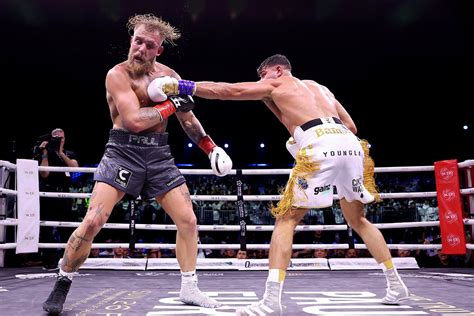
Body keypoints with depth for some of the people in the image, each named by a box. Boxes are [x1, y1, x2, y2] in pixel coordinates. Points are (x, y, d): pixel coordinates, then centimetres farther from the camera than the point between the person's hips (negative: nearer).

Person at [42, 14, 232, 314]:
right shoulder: (118, 74, -9)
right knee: (93, 222, -12)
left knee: (188, 220, 3)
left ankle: (189, 289, 18)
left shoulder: (169, 75, 8)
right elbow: (135, 120, -23)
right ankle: (63, 283, 12)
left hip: (159, 154, 5)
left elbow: (188, 118, 20)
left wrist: (211, 146, 15)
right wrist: (172, 104, -15)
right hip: (124, 151, -5)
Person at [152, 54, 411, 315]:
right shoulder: (321, 88, 35)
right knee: (358, 220, 24)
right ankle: (395, 285, 28)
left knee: (286, 219, 2)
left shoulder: (275, 83, 20)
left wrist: (180, 86, 17)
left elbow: (225, 91, 15)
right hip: (351, 146, 6)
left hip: (321, 148, -6)